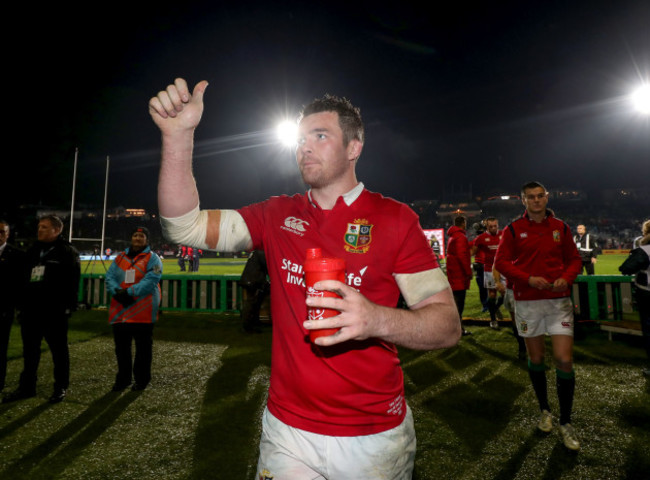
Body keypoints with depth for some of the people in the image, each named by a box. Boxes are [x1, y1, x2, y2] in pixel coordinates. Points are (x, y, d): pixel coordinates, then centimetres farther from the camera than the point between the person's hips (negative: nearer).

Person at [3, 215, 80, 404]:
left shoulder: (67, 252, -5)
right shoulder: (33, 251, 15)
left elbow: (72, 282, -11)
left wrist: (68, 306, -18)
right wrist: (22, 304, 12)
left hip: (54, 311, -7)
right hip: (31, 309, 7)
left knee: (58, 349, 4)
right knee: (29, 350, 14)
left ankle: (61, 387, 14)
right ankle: (27, 387, 26)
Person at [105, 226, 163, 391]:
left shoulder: (153, 259, -2)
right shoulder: (120, 257, 14)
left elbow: (150, 280, -15)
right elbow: (110, 277, 5)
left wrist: (130, 292, -21)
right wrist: (117, 291, -14)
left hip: (143, 313, -5)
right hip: (120, 312, 5)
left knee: (143, 348, 5)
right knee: (121, 347, 14)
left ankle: (141, 379, 20)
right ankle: (123, 379, 29)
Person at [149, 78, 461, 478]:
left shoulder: (395, 218, -9)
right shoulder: (277, 216, 1)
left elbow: (449, 327, -12)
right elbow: (185, 226, -6)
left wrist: (378, 319, -32)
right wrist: (179, 135, -17)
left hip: (375, 435, -1)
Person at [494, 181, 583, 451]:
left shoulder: (560, 227, 7)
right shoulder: (514, 229, 0)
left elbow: (574, 259, 12)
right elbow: (501, 262, -4)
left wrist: (566, 278, -9)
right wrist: (528, 279, -17)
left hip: (559, 300, 1)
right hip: (527, 301, -1)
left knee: (564, 360, -5)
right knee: (536, 359, 11)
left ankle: (565, 422, 13)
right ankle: (544, 411, 33)